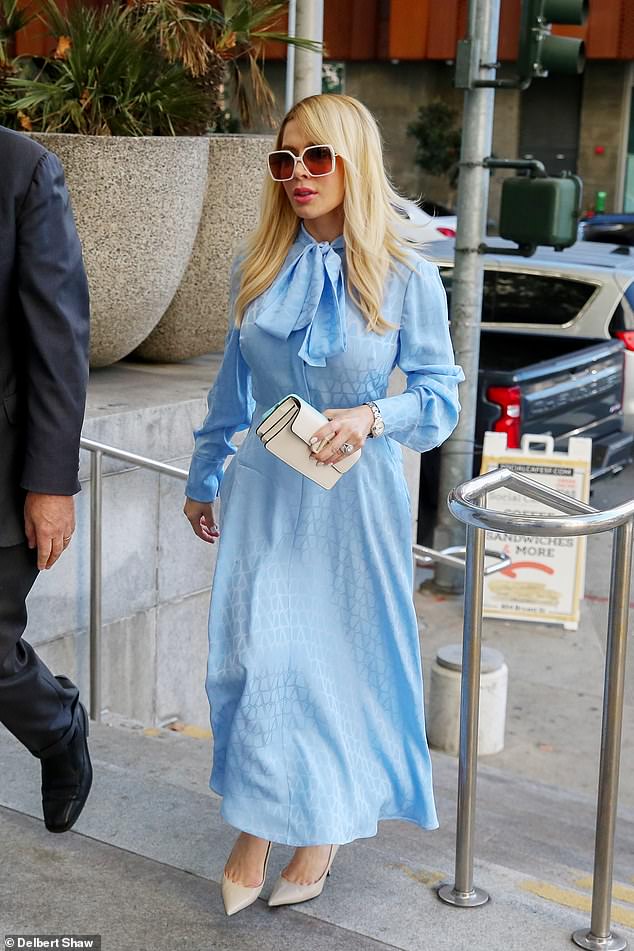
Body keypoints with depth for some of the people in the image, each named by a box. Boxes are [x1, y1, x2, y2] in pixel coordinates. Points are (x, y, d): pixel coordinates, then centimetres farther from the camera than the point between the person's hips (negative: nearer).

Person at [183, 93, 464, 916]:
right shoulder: (256, 264, 1)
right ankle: (256, 827, 19)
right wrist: (203, 478, 19)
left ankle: (326, 825, 29)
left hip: (355, 496, -2)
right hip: (263, 488, 3)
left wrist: (371, 419, -24)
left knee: (345, 655, 8)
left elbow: (440, 394, -5)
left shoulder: (406, 275, -10)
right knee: (253, 655, -1)